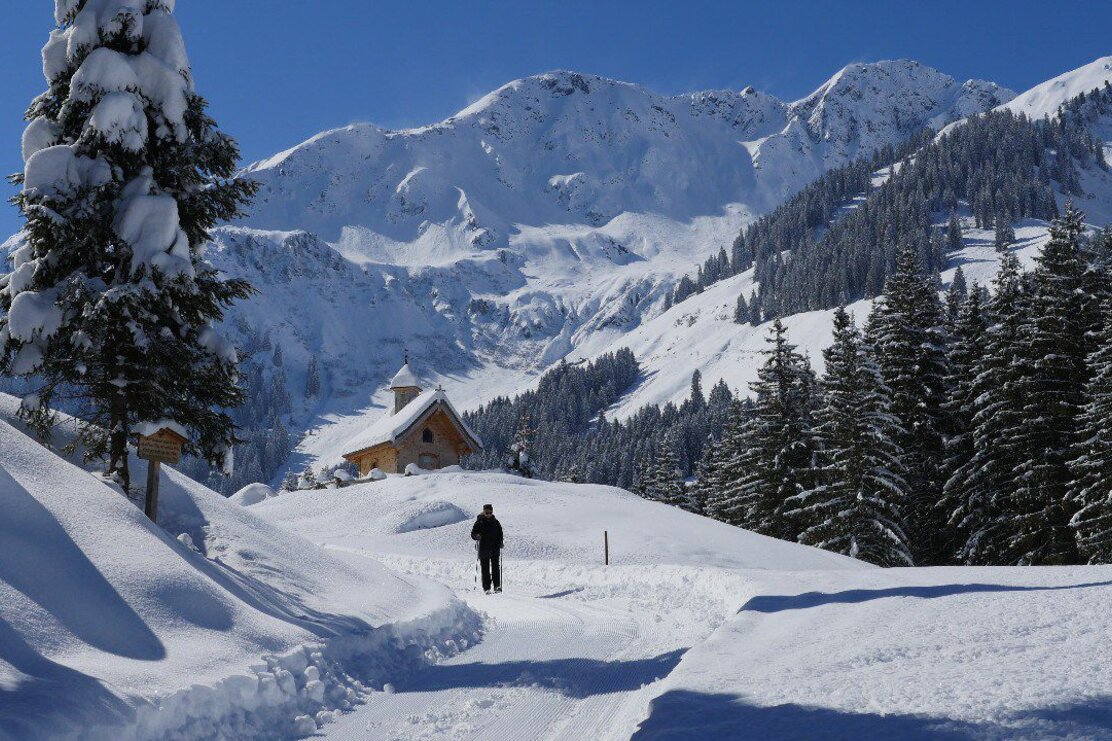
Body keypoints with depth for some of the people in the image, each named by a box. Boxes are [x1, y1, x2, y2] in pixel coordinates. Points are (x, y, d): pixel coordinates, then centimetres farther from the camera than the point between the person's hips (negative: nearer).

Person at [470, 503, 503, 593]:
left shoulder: (495, 522, 8)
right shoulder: (479, 522, 1)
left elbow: (500, 534, 15)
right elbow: (473, 534, 0)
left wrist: (500, 543, 0)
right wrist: (476, 536, -21)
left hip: (495, 549, 1)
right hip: (484, 548, -1)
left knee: (495, 566, -6)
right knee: (485, 568, 0)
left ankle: (497, 586, -3)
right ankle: (486, 588, 3)